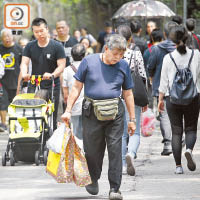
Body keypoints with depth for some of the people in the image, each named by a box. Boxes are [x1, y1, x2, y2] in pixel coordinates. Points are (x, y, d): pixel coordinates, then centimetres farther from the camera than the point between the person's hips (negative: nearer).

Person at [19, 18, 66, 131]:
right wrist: (24, 74, -19)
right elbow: (24, 63, 4)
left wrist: (52, 75, -25)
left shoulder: (57, 46, 0)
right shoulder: (30, 46, 10)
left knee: (51, 117, -3)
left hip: (52, 87, -3)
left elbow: (61, 65, -5)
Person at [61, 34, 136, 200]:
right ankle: (93, 179, 32)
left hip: (115, 112, 1)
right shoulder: (89, 62, 0)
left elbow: (128, 94, 13)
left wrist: (132, 119, 13)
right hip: (92, 112, -1)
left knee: (115, 149, -6)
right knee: (93, 149, 5)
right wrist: (68, 110, -1)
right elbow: (77, 88, 4)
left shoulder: (123, 66, 7)